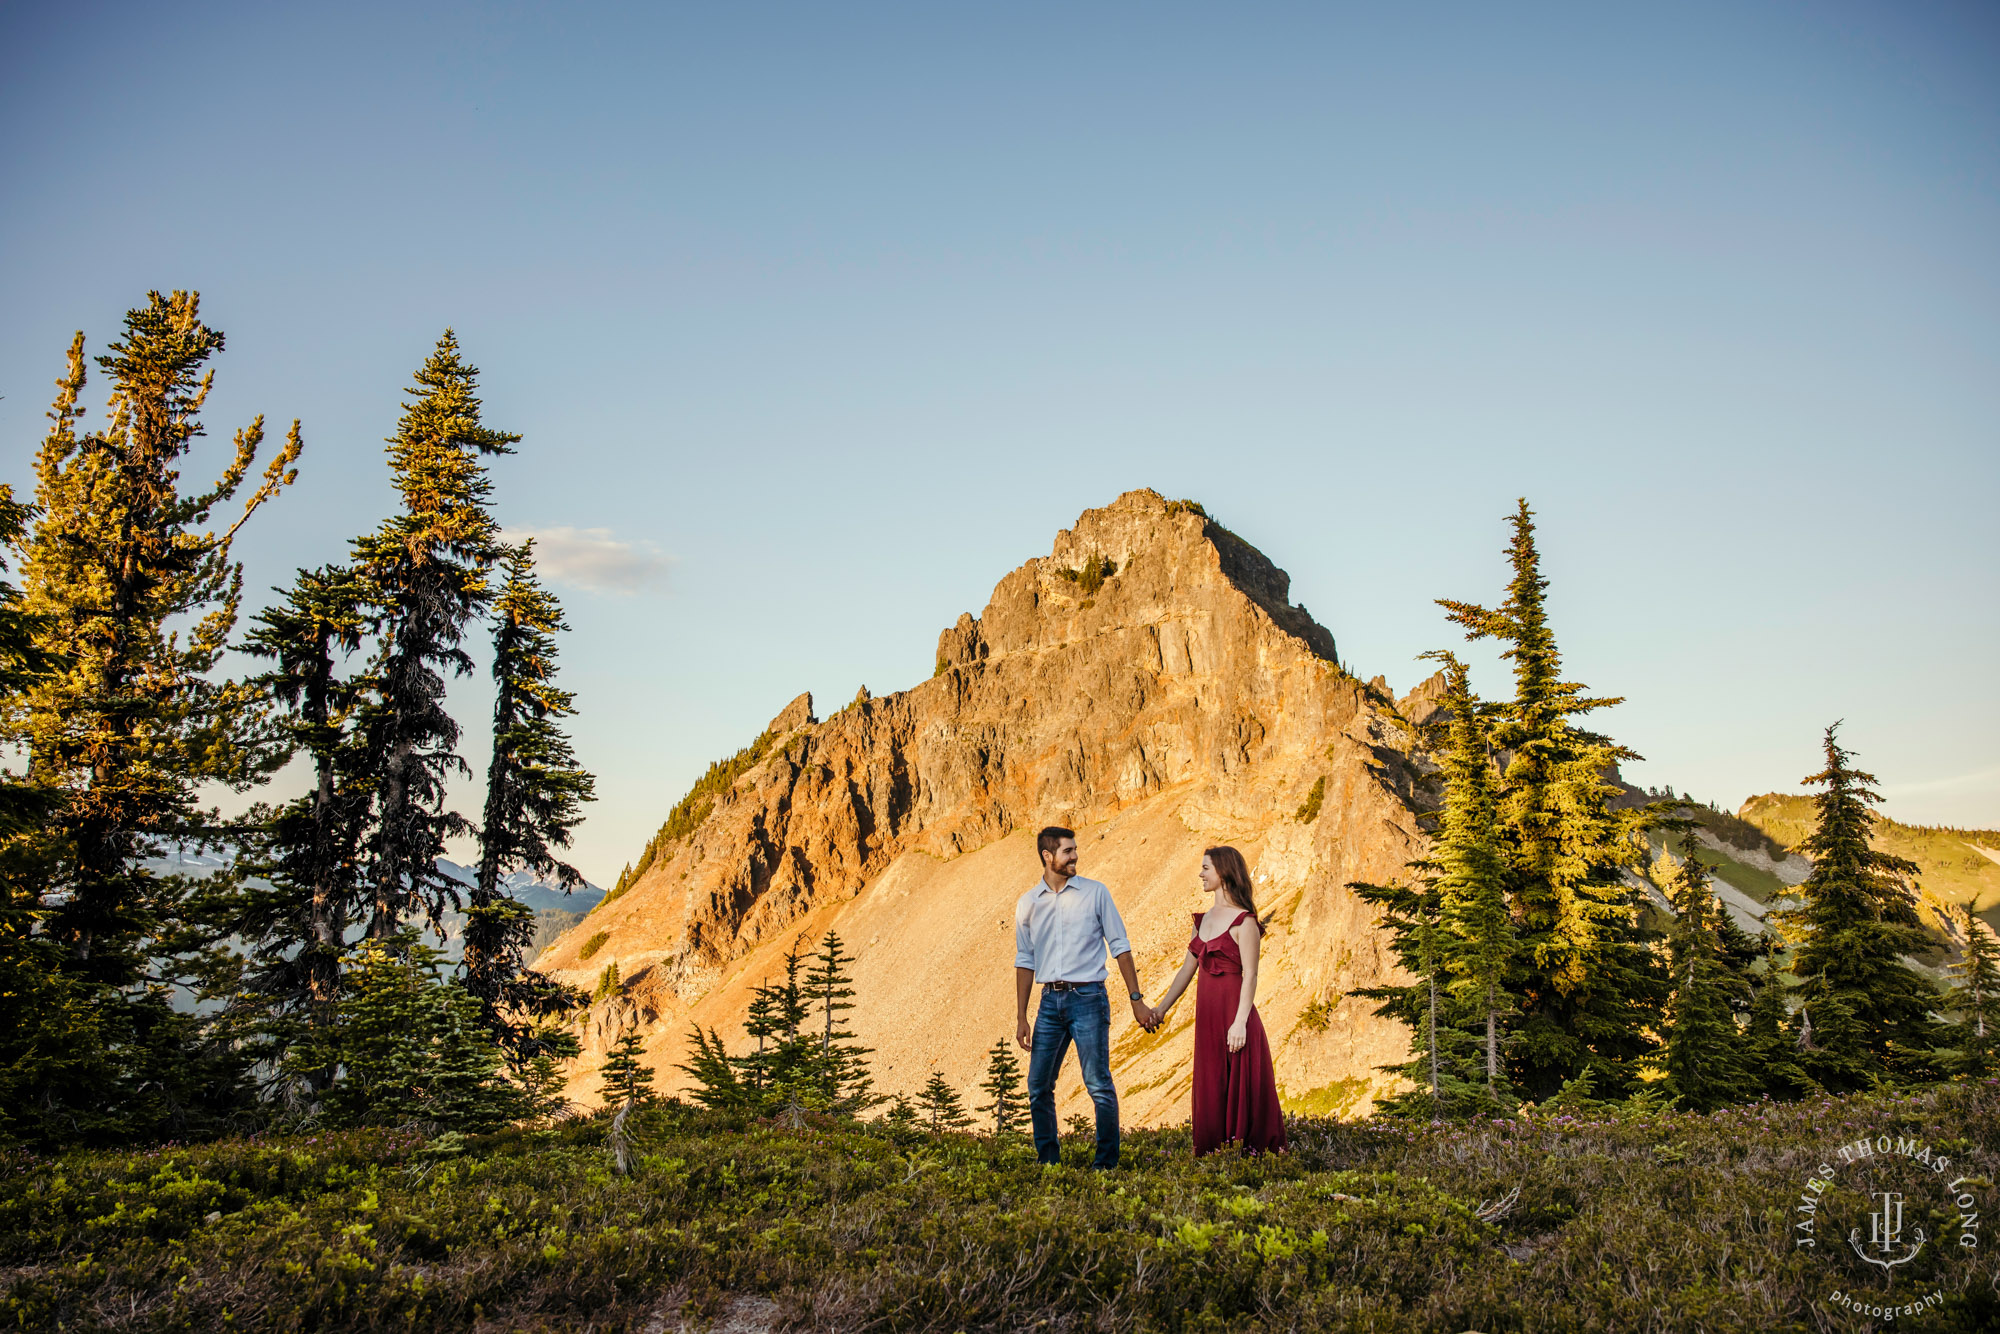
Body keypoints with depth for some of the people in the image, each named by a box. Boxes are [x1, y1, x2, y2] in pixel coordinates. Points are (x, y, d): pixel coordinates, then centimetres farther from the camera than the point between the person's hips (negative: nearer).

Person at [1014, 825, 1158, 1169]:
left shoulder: (1095, 893, 2)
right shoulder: (1027, 904, 8)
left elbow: (1119, 946, 3)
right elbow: (1025, 961, 12)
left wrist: (1136, 999, -2)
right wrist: (1021, 1017, 9)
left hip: (1087, 998, -3)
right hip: (1050, 1002, 3)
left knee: (1098, 1084, -7)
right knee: (1038, 1086, 5)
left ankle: (1106, 1162, 4)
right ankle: (1048, 1161, 18)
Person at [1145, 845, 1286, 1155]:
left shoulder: (1243, 921, -8)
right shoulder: (1203, 920, 14)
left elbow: (1250, 975, -13)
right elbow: (1187, 969, 17)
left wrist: (1240, 1022, -20)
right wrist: (1161, 1009, 15)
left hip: (1233, 1012, -7)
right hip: (1206, 1014, 7)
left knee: (1241, 1085, -3)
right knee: (1210, 1089, 9)